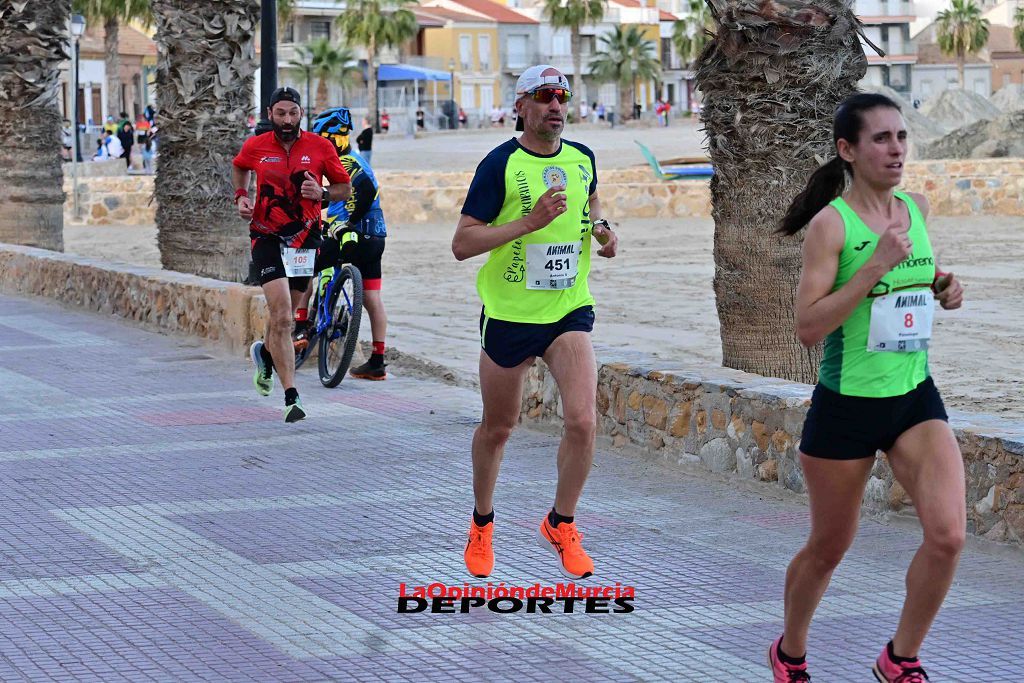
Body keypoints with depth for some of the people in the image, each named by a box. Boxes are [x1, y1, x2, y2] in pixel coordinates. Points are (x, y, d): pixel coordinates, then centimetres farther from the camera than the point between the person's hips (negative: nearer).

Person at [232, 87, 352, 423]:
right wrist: (241, 195, 4)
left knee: (284, 315, 14)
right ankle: (291, 397, -17)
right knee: (282, 317, -16)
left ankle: (265, 352, 50)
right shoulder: (255, 147, -2)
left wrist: (322, 193, -14)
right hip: (268, 237, -2)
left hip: (305, 239, 2)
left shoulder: (320, 147, -3)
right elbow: (239, 167, 21)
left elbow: (345, 187, 6)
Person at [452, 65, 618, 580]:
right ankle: (482, 525, 36)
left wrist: (600, 227, 4)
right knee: (497, 427, 12)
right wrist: (530, 221, -26)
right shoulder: (500, 164, -13)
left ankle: (560, 524, 7)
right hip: (508, 313, -3)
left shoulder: (582, 159, 2)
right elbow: (461, 244, -17)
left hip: (569, 310, 3)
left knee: (583, 421, -14)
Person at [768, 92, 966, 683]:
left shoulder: (917, 208, 4)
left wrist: (943, 291, 3)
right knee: (829, 548, 11)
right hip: (847, 405, -4)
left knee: (948, 534, -15)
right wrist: (877, 264, -26)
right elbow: (809, 327, -20)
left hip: (915, 396, 4)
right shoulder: (831, 223, -13)